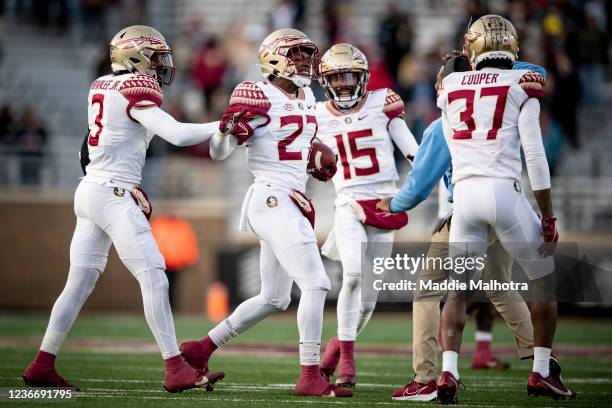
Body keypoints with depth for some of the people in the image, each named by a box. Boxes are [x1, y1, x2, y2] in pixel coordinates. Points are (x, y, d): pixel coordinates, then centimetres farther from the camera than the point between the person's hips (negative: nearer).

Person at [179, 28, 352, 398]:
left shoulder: (306, 98, 14)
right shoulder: (260, 98, -11)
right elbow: (218, 153, -11)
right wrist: (227, 128, -31)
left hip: (292, 203, 10)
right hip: (273, 200, -10)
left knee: (274, 299, 16)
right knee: (315, 284, -16)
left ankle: (202, 349, 26)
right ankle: (310, 376, -14)